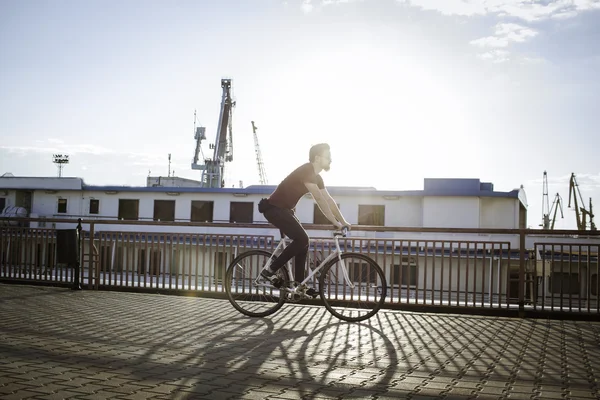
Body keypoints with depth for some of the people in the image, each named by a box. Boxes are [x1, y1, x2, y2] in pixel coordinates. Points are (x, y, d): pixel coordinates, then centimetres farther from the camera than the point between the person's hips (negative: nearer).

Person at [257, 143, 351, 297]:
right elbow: (319, 199, -26)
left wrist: (343, 221, 4)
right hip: (274, 208, -10)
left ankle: (298, 283, 10)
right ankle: (270, 270, -11)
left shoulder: (316, 177, 10)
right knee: (301, 239, -17)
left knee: (303, 241, 6)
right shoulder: (306, 171, -21)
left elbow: (329, 200, 10)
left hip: (284, 209, 10)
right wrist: (335, 222, -25)